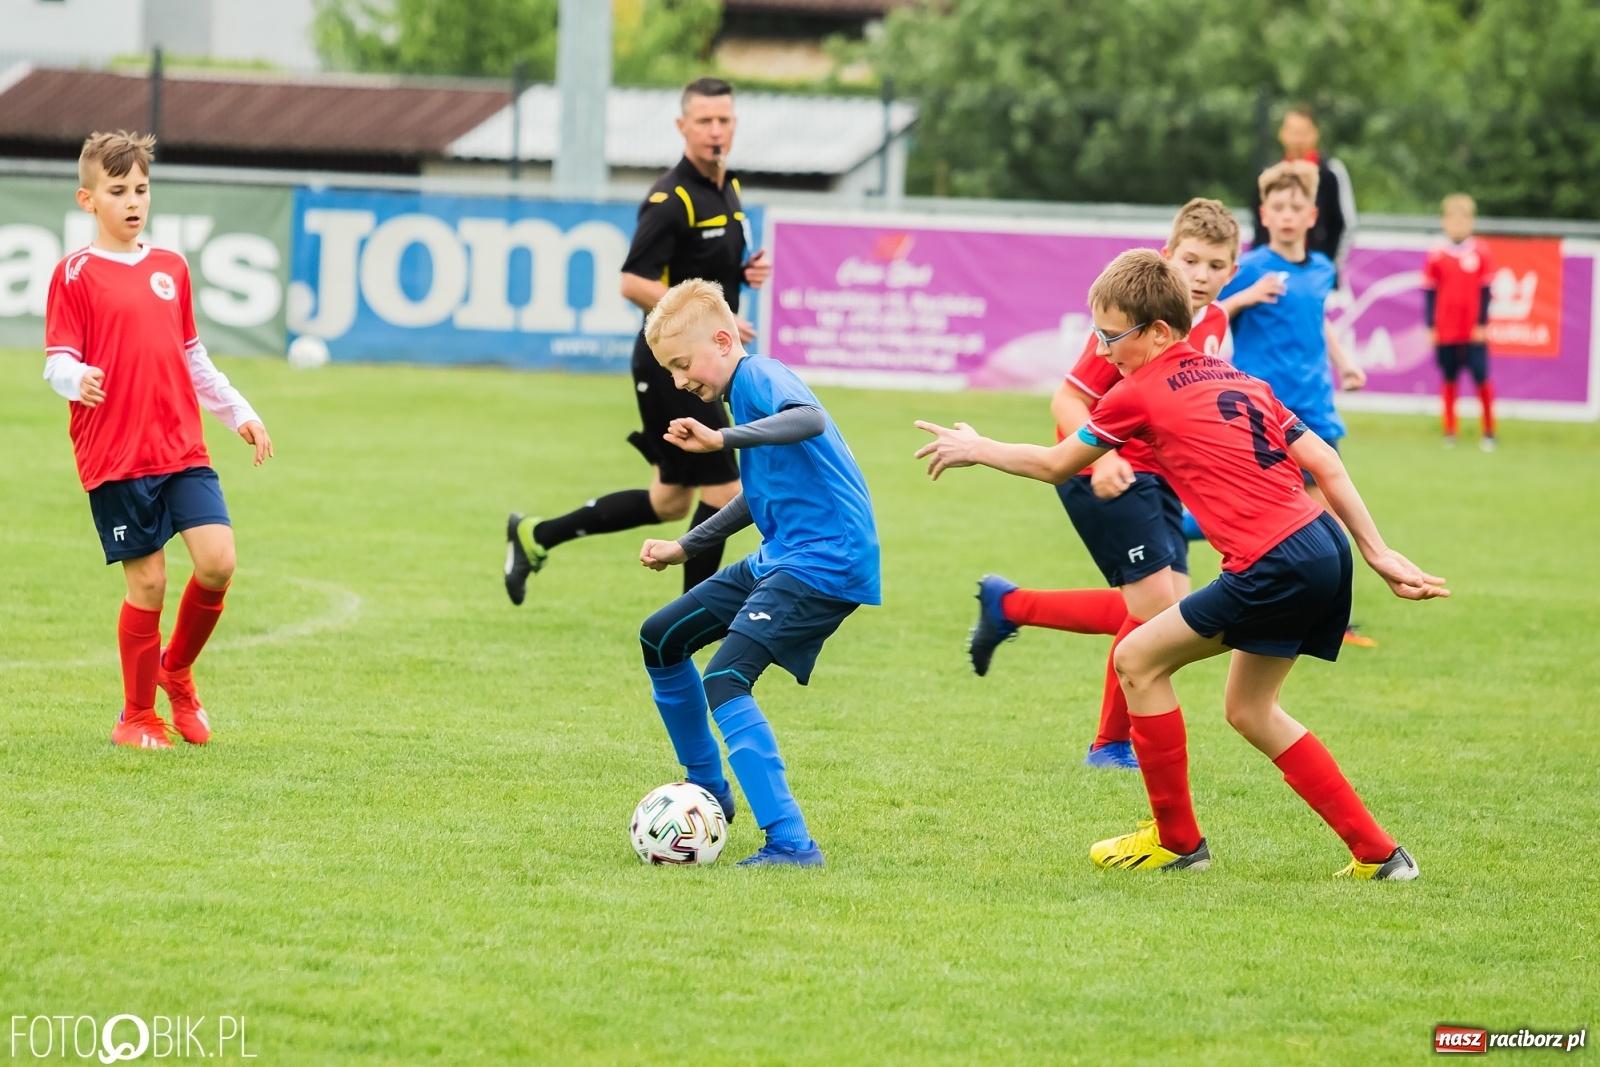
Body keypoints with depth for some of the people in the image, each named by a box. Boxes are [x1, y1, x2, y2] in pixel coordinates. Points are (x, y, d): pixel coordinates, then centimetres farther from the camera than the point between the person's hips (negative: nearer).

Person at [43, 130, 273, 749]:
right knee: (147, 581, -4)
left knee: (218, 561, -10)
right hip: (114, 458, -5)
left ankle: (177, 669, 17)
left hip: (183, 449, 5)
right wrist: (77, 380, -30)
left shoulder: (171, 269, 14)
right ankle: (137, 716, 15)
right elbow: (58, 362, -8)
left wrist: (238, 413, 21)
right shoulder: (75, 275, -3)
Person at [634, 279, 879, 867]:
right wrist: (686, 547, 30)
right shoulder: (745, 388, 17)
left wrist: (723, 439, -45)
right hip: (781, 556, 11)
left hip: (826, 561, -11)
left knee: (724, 680, -23)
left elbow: (810, 420, -38)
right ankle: (708, 790, 31)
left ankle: (790, 842, -27)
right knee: (660, 640, 18)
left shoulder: (760, 377, -14)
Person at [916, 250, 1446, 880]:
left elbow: (1055, 465, 13)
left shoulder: (1141, 392, -1)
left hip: (1274, 563, -9)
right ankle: (1378, 854, 19)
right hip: (1324, 545, 9)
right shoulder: (1237, 380, 20)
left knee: (1138, 661, 6)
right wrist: (1378, 554, 15)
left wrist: (975, 449, 29)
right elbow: (1322, 461, 16)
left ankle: (1177, 840, 15)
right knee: (1249, 710, 20)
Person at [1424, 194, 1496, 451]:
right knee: (1449, 379, 7)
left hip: (1474, 331, -1)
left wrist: (1482, 323, -2)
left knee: (1482, 379, -3)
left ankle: (1489, 431, 7)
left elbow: (1485, 290, 2)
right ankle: (1449, 432, 14)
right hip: (1445, 331, 1)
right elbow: (1429, 292, 4)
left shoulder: (1480, 251, 0)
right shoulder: (1436, 255, 0)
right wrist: (1430, 327, 1)